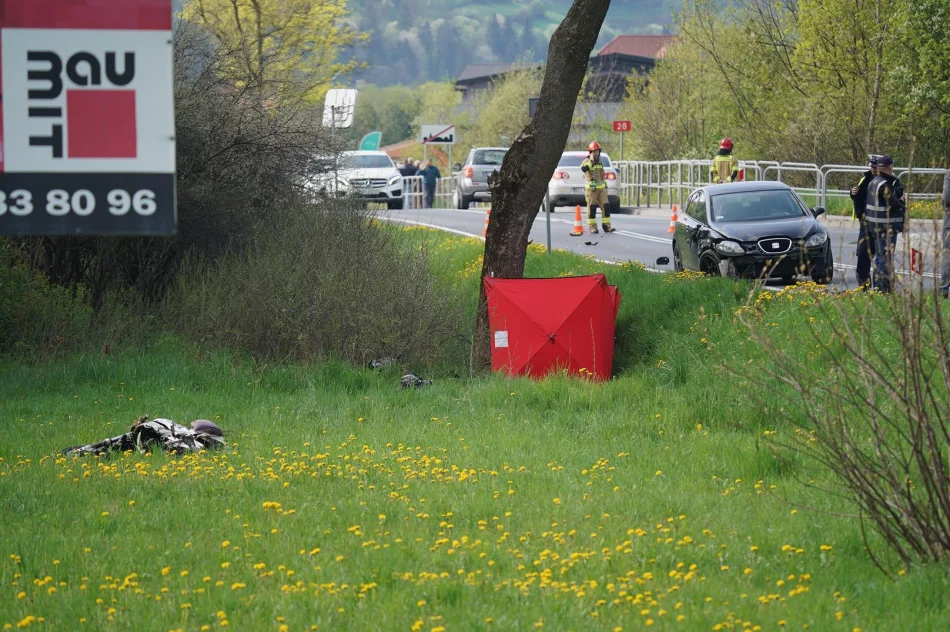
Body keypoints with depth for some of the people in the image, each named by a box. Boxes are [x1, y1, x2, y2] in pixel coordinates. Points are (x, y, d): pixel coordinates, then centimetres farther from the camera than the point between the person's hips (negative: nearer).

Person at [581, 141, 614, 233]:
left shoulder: (600, 162, 15)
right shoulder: (586, 162, -5)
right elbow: (583, 168, -29)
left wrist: (606, 186, 22)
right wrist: (591, 160, -29)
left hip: (601, 188, 6)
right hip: (591, 189, -6)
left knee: (605, 207, 0)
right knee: (592, 208, -4)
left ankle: (606, 226, 6)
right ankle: (592, 228, 1)